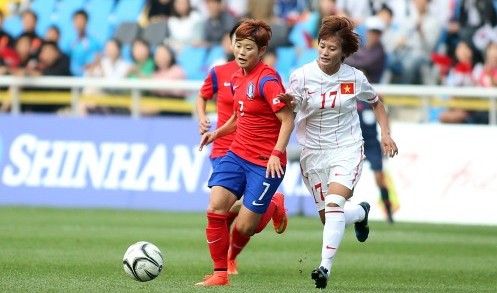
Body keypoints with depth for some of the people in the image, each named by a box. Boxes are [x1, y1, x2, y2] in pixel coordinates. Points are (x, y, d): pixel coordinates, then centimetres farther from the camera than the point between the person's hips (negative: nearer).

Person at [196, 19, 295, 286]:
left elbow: (287, 119, -19)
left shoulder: (267, 80, -16)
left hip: (265, 163, -7)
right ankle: (220, 273, 1)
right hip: (237, 154, 7)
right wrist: (218, 132, 11)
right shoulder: (237, 78, 9)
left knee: (243, 227, -5)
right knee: (215, 209, -11)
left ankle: (273, 207, 29)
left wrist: (277, 154, -26)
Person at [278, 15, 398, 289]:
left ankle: (325, 266, -28)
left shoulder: (355, 78, -4)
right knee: (328, 218, 6)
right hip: (313, 151, 1)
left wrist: (385, 133, 4)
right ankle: (361, 212, 41)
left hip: (347, 150, -1)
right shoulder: (303, 76, -10)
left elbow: (376, 102, 15)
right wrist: (288, 101, -44)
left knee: (334, 203, -24)